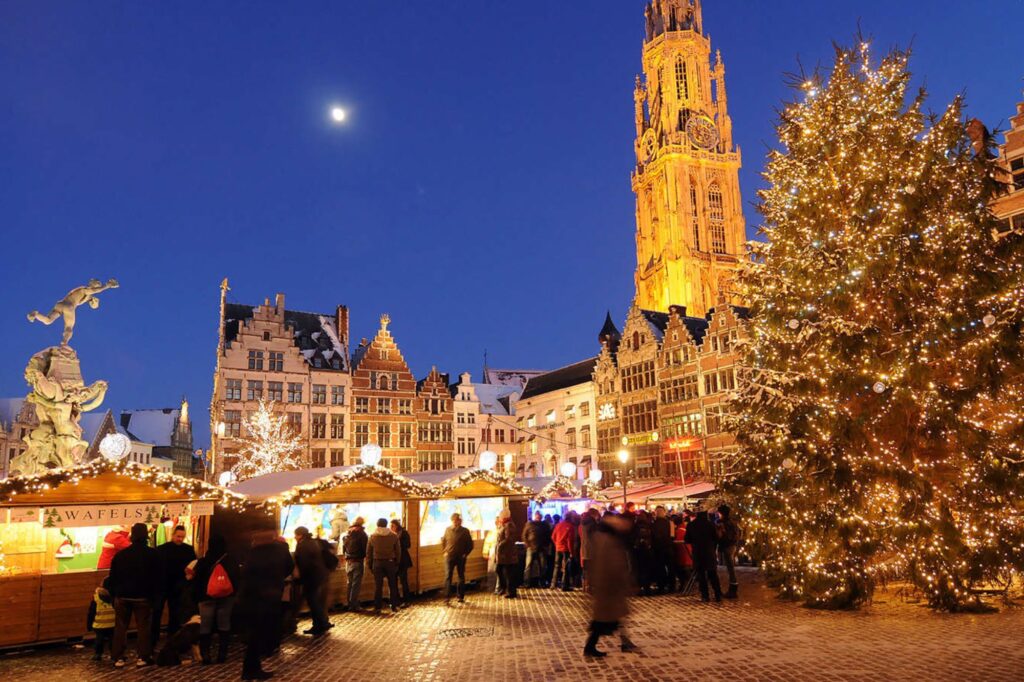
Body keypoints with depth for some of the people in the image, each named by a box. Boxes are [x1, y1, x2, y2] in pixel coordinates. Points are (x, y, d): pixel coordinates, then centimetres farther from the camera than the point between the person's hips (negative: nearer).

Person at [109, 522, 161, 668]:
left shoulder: (120, 554, 3)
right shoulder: (152, 554, -6)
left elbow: (113, 577, 6)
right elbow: (157, 577, -4)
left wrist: (114, 594, 12)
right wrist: (154, 593, 5)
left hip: (122, 596, 3)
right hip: (143, 596, -2)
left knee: (120, 627, 10)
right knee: (143, 627, 3)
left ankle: (118, 658, 10)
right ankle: (143, 657, 1)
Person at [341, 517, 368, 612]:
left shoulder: (347, 534, 8)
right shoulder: (361, 533, -9)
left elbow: (343, 547, 10)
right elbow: (365, 547, -10)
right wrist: (365, 556, 5)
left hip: (348, 561, 6)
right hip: (358, 561, -6)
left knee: (350, 583, 14)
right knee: (356, 584, -2)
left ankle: (350, 604, 17)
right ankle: (354, 605, -3)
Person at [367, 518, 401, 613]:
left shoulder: (372, 536, -1)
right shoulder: (394, 536, -2)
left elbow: (368, 552, 2)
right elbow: (398, 551, 1)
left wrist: (370, 564, 9)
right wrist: (397, 563, 11)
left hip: (377, 563, 0)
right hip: (390, 563, 0)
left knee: (378, 586, 5)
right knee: (392, 586, 9)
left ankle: (377, 607, 5)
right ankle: (394, 607, 12)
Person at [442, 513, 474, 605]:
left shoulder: (465, 531, -2)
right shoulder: (447, 530, 2)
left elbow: (470, 544, 5)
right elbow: (443, 541, 15)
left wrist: (465, 554, -3)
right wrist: (444, 552, 4)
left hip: (461, 558, 0)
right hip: (449, 557, 0)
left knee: (461, 577, 10)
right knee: (448, 577, -8)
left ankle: (461, 597, 21)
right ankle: (447, 598, -10)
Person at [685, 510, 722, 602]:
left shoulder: (691, 525, -6)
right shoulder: (710, 524, -9)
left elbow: (687, 539, 0)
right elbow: (716, 538, -4)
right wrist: (713, 548, 13)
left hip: (697, 553, 0)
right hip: (709, 552, 0)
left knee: (701, 574, 6)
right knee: (713, 574, 11)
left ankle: (705, 596, 4)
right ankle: (718, 595, 11)